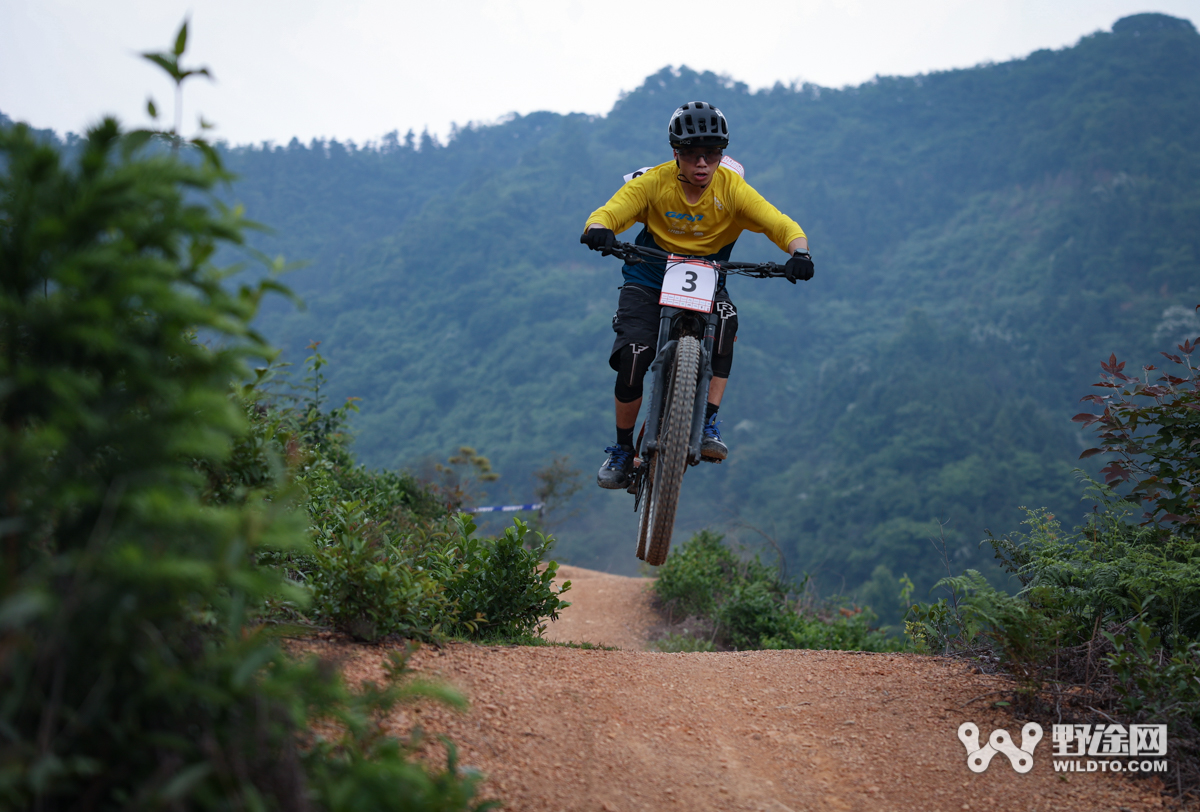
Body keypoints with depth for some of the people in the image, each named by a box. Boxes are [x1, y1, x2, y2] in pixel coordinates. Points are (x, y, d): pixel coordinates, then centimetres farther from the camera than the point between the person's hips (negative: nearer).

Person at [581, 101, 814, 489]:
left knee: (725, 322, -32)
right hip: (649, 283, 0)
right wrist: (598, 230, -52)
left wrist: (799, 253, -46)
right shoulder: (652, 183, -17)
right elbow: (608, 212, -28)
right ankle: (622, 450, 1)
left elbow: (783, 225, -24)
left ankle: (709, 425, -23)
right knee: (633, 356, -20)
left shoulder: (732, 189, -16)